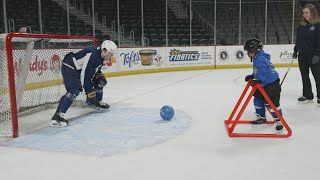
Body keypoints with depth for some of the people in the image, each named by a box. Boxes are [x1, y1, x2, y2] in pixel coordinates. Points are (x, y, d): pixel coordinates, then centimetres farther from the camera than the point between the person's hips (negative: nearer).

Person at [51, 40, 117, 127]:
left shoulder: (100, 55, 1)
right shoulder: (93, 55, -29)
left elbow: (96, 70, 18)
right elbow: (86, 76, -30)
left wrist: (100, 76, -2)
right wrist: (90, 92, -26)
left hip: (81, 68, 10)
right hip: (69, 67, -10)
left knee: (99, 81, 14)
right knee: (74, 91, -28)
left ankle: (97, 102, 35)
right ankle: (57, 116, -33)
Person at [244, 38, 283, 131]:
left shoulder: (260, 59, -21)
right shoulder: (257, 58, 12)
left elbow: (263, 72, -29)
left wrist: (259, 80, -35)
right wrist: (252, 76, 13)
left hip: (271, 85, -11)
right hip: (263, 85, 11)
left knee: (272, 103, -7)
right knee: (258, 100, 17)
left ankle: (279, 121, 5)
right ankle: (261, 117, 32)